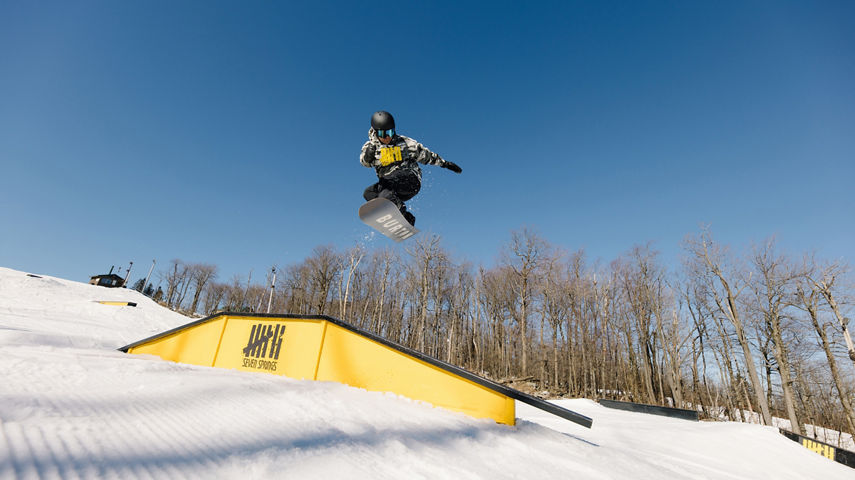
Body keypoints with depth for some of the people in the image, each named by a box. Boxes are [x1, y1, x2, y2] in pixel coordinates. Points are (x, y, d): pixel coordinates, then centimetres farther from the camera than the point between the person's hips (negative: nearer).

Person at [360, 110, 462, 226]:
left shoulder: (404, 142, 11)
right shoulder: (371, 145, 10)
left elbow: (425, 154, 21)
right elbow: (365, 161, -12)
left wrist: (445, 163, 21)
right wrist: (368, 155, -37)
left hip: (410, 180, -3)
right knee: (368, 193, -21)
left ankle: (401, 209, -48)